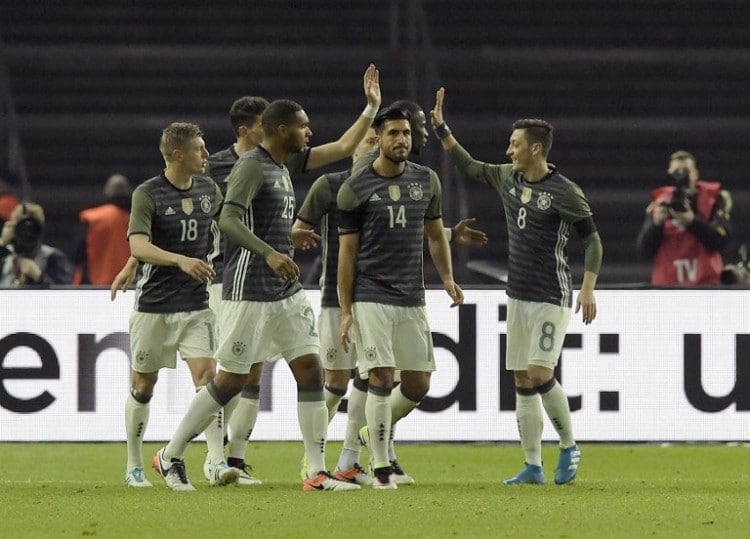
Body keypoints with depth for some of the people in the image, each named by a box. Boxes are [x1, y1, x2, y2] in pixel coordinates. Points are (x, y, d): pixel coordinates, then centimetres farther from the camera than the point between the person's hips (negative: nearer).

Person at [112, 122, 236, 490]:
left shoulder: (209, 189, 7)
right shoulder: (148, 194, -10)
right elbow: (139, 245, -23)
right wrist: (181, 260, -36)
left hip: (196, 304, 3)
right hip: (154, 304, -3)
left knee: (206, 376, -11)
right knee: (143, 385, 7)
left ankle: (218, 463, -19)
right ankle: (134, 467, 20)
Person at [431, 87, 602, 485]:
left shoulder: (565, 192, -12)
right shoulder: (508, 178, 7)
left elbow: (592, 239, -8)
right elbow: (469, 167, 23)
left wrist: (588, 287, -17)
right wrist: (441, 128, 18)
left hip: (551, 299, -7)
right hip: (518, 296, 7)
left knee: (540, 376, -15)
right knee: (523, 383, 5)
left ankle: (569, 447, 6)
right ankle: (533, 467, 8)